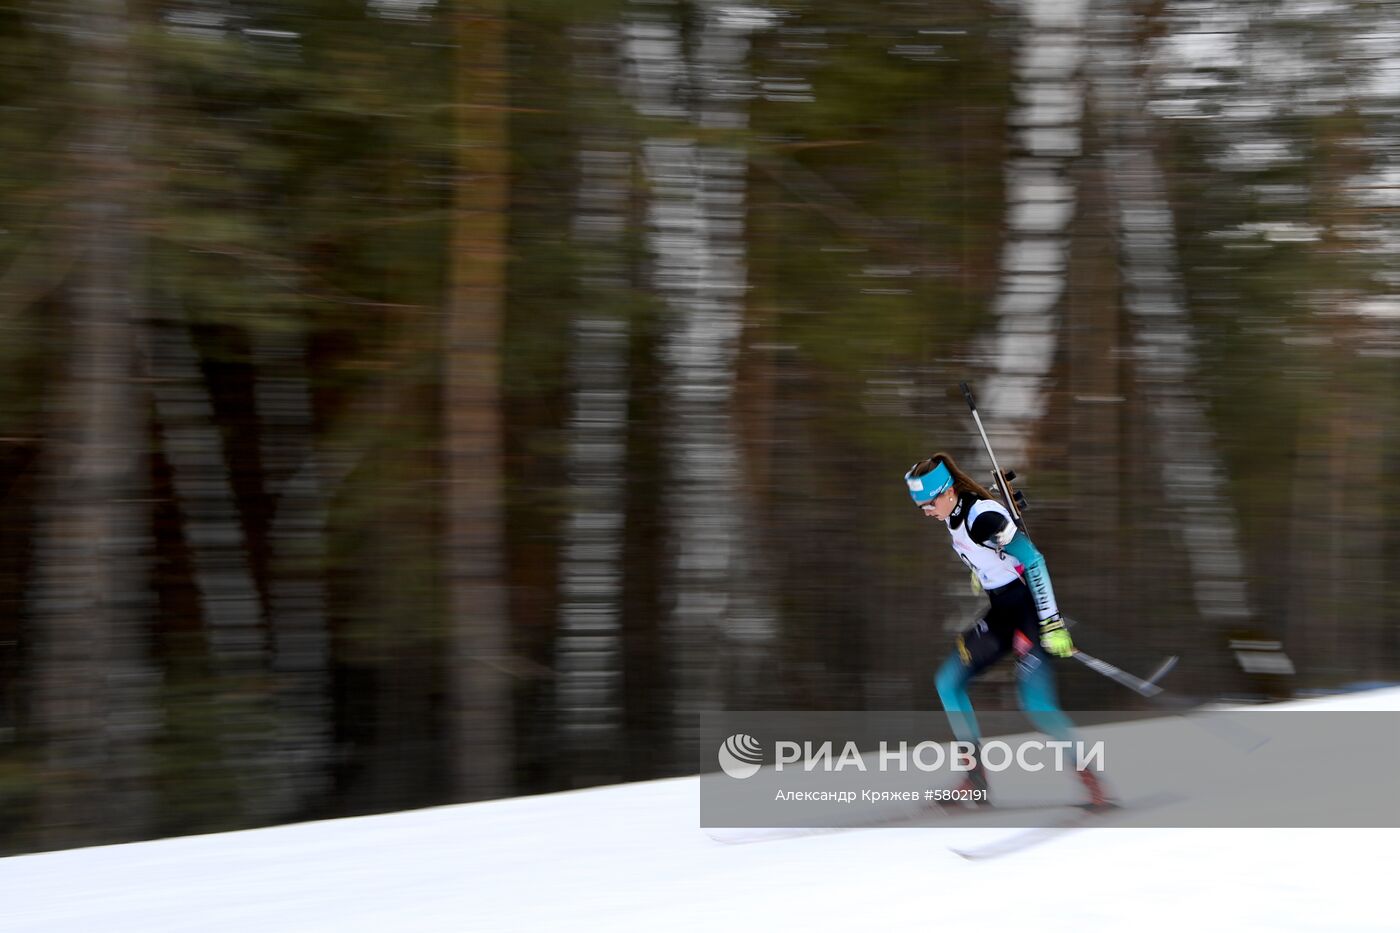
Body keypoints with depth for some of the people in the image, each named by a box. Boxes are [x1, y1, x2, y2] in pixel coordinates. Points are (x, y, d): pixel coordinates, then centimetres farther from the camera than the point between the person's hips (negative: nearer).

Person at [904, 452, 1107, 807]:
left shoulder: (983, 517, -23)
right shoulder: (953, 515, 4)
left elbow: (1033, 561, -25)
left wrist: (1051, 624, -27)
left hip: (1031, 607, -10)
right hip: (1001, 611, 10)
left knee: (1035, 703, -18)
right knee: (948, 682, 6)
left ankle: (1088, 776, -4)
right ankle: (976, 779, 9)